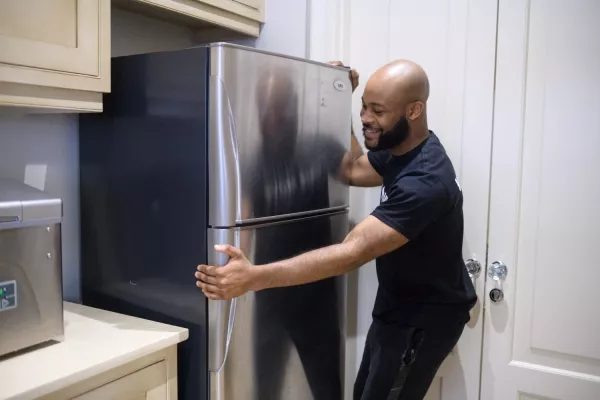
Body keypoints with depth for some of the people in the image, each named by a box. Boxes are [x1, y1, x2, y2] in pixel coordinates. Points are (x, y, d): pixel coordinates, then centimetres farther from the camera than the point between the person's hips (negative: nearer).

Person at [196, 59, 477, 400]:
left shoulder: (425, 181, -33)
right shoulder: (399, 149, -3)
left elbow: (354, 252, -40)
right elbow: (351, 170, 10)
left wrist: (255, 277, -45)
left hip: (424, 317, -9)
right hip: (398, 306, 9)